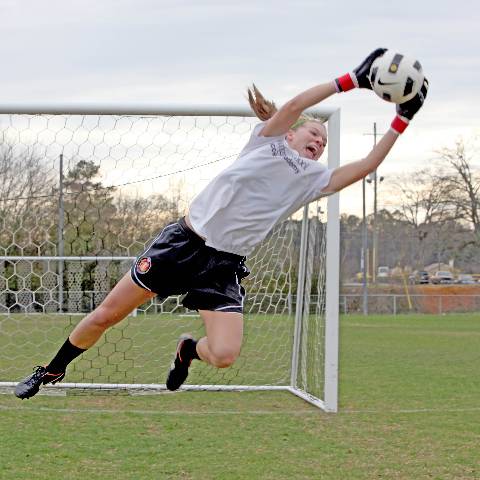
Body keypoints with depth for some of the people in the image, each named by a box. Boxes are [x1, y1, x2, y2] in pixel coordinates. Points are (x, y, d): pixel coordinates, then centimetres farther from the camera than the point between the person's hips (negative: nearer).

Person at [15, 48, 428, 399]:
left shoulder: (314, 180, 10)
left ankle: (188, 350, 17)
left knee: (225, 355, -20)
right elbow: (294, 106, -15)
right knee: (105, 316, 0)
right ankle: (53, 371, 25)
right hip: (184, 241, -2)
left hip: (224, 267, 2)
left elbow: (366, 166, 4)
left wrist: (402, 120, -2)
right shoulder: (268, 140, 2)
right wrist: (352, 80, -19)